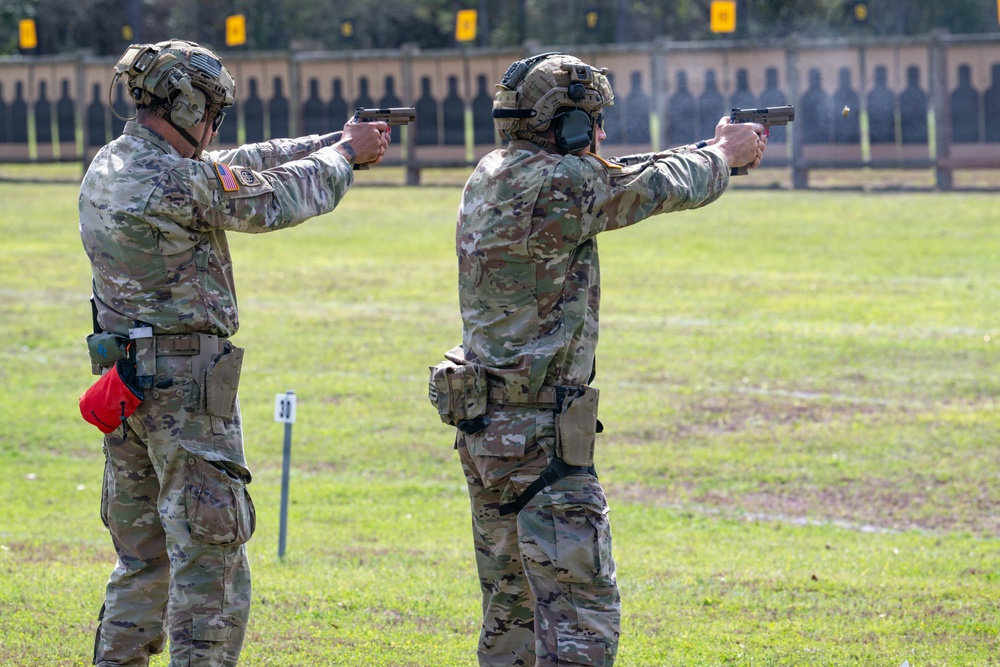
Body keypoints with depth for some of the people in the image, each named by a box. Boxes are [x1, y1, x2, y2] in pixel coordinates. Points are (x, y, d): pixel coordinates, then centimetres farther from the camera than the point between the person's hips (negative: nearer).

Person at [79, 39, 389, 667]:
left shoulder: (108, 167, 8)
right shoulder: (179, 183, -20)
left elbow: (239, 166, 16)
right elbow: (279, 198, -7)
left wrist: (331, 142, 18)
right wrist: (345, 153, 12)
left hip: (125, 379, 9)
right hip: (186, 383, -9)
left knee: (142, 561, 17)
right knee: (209, 566, -4)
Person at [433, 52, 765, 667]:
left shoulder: (490, 177, 8)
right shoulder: (563, 185, -18)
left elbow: (618, 178, 20)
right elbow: (666, 186, -3)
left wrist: (711, 151, 26)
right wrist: (723, 152, 18)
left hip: (484, 427, 9)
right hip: (541, 435, -9)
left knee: (511, 611, 16)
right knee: (581, 610, -10)